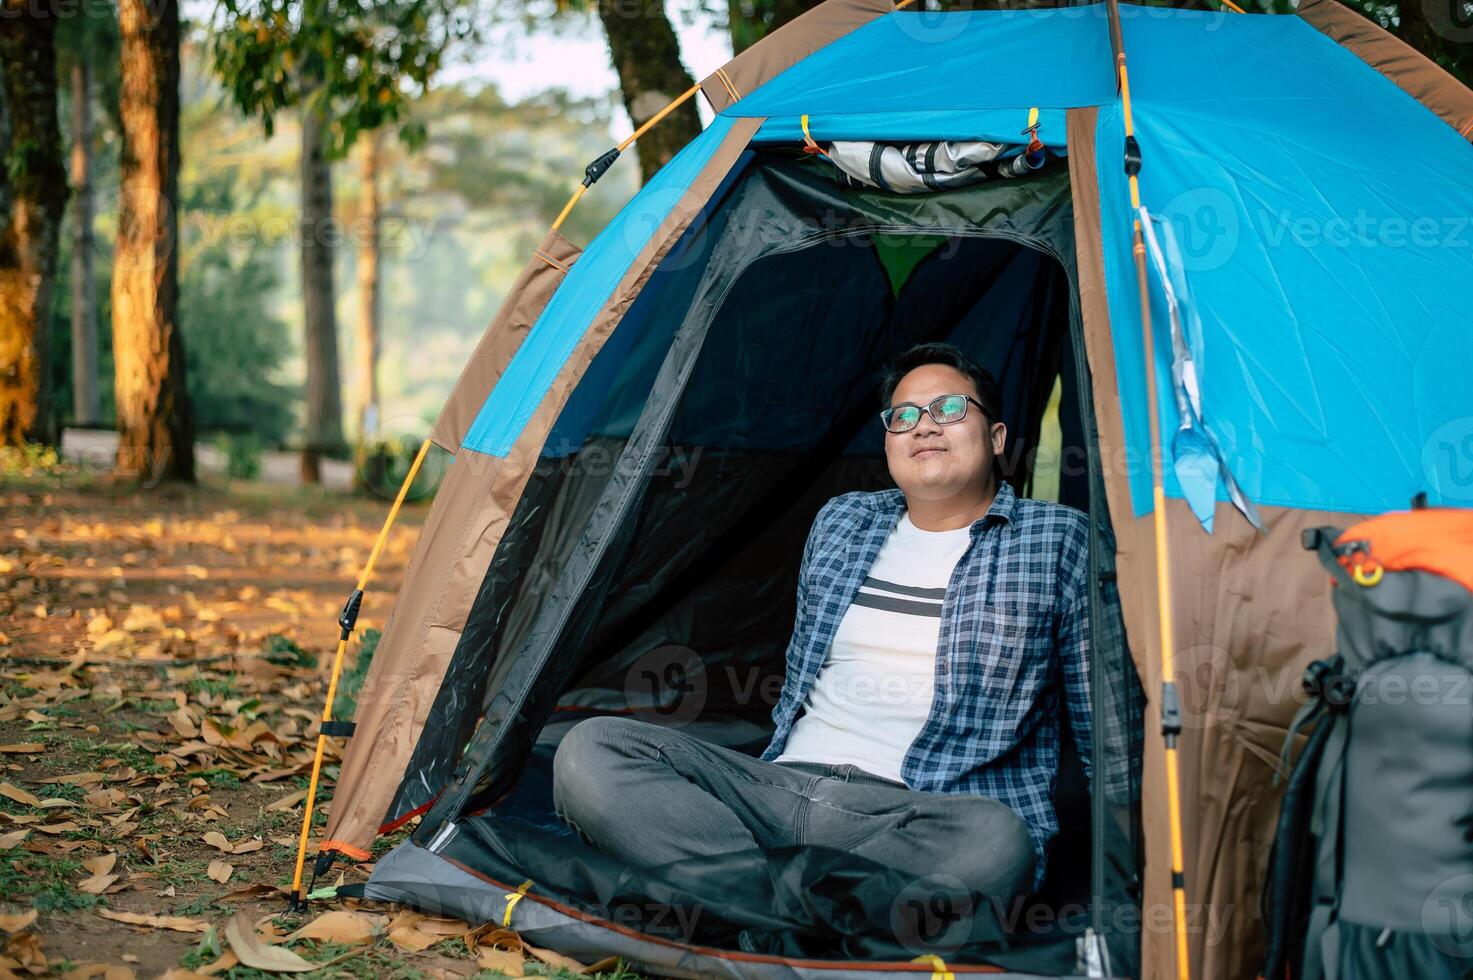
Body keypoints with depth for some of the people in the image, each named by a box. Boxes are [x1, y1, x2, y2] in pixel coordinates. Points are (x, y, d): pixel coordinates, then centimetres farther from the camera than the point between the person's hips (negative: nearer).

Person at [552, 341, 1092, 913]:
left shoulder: (1059, 542, 7)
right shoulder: (841, 523, 20)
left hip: (922, 814, -4)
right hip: (785, 783, 4)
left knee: (994, 844, -42)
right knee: (589, 749, -18)